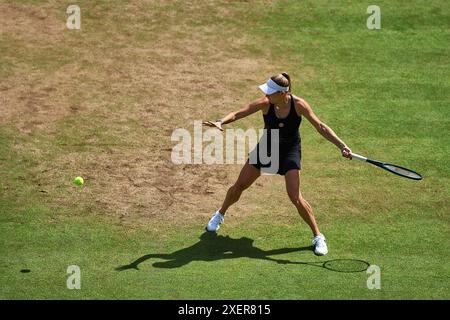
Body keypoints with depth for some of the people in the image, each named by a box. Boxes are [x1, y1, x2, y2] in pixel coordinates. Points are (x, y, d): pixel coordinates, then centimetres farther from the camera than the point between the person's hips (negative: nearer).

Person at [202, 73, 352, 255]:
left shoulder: (299, 105, -24)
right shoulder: (265, 104, -22)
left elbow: (320, 127, -19)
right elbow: (237, 114, -22)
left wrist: (341, 145, -28)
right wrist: (221, 122, -43)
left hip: (290, 151, -2)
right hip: (267, 146, 3)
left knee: (295, 196, -14)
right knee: (240, 185, 7)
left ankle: (318, 237, 0)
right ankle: (220, 215, 36)